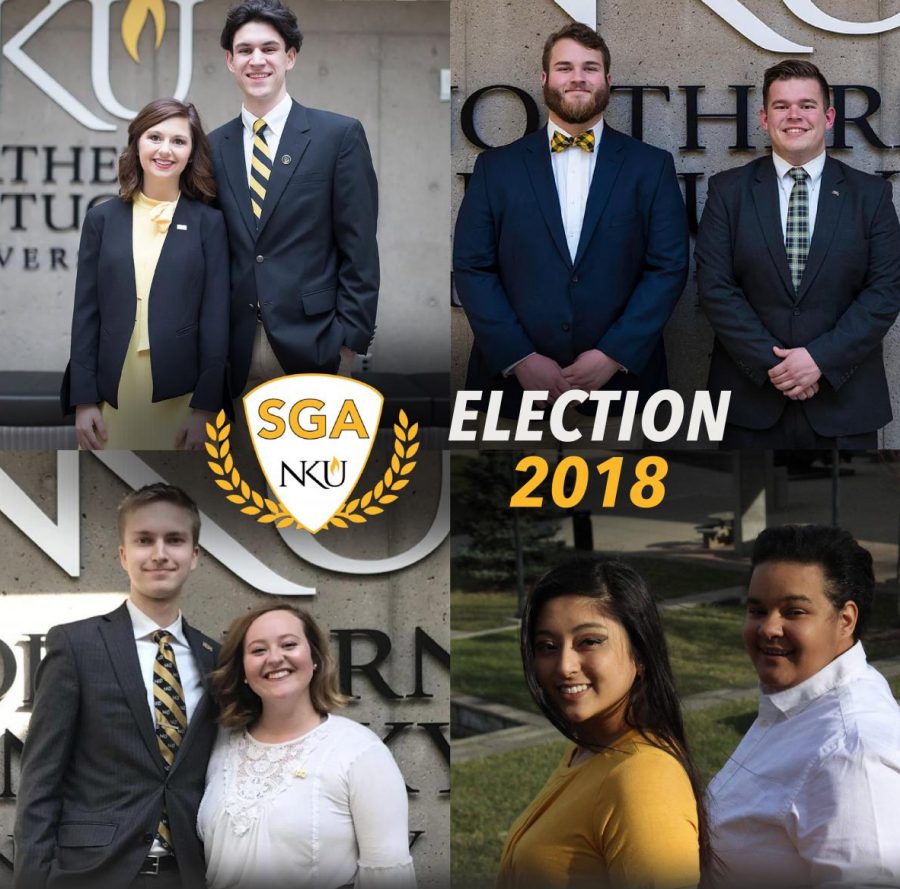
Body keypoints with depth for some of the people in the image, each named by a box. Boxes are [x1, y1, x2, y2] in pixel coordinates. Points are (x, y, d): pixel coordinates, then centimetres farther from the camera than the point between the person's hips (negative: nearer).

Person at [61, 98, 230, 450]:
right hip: (112, 395, 2)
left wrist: (205, 408, -8)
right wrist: (84, 400, -1)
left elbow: (215, 317, -1)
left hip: (181, 397, -1)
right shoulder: (103, 219, 8)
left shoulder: (209, 222, 3)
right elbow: (86, 313, 7)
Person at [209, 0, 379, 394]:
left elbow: (359, 250, -4)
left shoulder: (340, 135, -1)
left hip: (312, 342, -3)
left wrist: (350, 339, -9)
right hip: (236, 347, 3)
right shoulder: (213, 147, 10)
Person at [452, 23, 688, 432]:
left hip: (621, 378, 0)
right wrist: (519, 358, -11)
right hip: (513, 379, 0)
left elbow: (668, 268, 0)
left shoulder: (651, 166, 5)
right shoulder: (496, 166, 6)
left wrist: (615, 355, -11)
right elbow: (472, 268, 1)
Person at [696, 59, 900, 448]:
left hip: (844, 402, 0)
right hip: (751, 400, 0)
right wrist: (770, 362, -13)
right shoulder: (728, 190, 4)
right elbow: (714, 285, -4)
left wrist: (822, 358, -13)